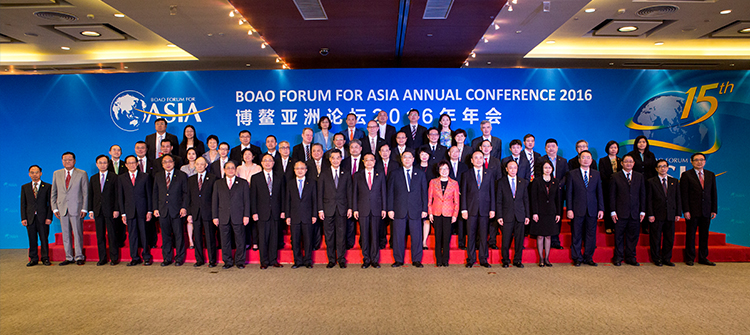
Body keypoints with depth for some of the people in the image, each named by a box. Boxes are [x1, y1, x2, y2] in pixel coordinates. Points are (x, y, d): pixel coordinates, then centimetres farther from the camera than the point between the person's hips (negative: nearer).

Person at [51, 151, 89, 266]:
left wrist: (84, 209, -7)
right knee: (66, 234, 8)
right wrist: (54, 208, 4)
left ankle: (79, 257, 7)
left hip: (76, 208, -3)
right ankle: (69, 257, 16)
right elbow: (53, 193, 13)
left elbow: (85, 193, 0)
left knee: (78, 233, -1)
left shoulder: (82, 174, 2)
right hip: (62, 209, 3)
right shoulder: (56, 174, 11)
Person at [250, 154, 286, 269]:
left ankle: (273, 260, 15)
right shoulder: (256, 178, 5)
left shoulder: (280, 177, 10)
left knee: (274, 237, 5)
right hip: (262, 213, -1)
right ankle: (264, 261, 12)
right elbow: (253, 197, 3)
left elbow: (283, 195, 9)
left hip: (275, 212, 1)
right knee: (263, 237, 2)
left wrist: (283, 211, 2)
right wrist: (254, 212, -5)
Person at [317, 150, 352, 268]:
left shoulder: (346, 174, 9)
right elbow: (320, 193, 3)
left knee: (341, 234, 2)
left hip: (342, 209, 0)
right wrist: (320, 209, -3)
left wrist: (350, 208, 0)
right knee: (329, 235, 4)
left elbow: (349, 192, 8)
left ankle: (341, 259, 12)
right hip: (328, 208, 0)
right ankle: (331, 259, 14)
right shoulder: (324, 174, 6)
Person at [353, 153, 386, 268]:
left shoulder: (380, 175, 9)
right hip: (363, 209, 0)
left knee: (375, 235, 2)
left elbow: (383, 192, 8)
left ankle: (374, 260, 11)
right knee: (364, 235, 3)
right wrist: (355, 209, 0)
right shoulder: (357, 176, 8)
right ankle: (366, 260, 13)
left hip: (376, 209, 0)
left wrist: (384, 208, 2)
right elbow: (354, 193, 6)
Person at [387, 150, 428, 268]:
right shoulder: (395, 175, 9)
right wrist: (390, 209, -2)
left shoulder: (420, 174, 11)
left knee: (416, 236, 3)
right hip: (399, 210, 0)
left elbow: (424, 192, 8)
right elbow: (390, 193, 6)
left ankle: (416, 260, 14)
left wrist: (424, 209, 2)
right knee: (398, 235, 3)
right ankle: (398, 260, 14)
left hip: (415, 210, 0)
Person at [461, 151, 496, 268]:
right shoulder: (466, 174, 6)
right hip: (471, 209, -1)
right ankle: (471, 259, 14)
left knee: (484, 235, 4)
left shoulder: (490, 173, 9)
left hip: (485, 209, 1)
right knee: (471, 235, 3)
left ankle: (483, 259, 15)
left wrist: (492, 209, 1)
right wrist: (464, 209, -3)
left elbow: (492, 192, 7)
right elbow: (463, 193, 4)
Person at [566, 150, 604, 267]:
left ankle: (588, 257, 19)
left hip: (592, 210, 2)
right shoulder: (572, 174, 3)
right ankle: (577, 258, 14)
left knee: (591, 234, 6)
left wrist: (601, 209, 3)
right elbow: (569, 193, 0)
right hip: (577, 210, -2)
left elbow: (599, 193, 10)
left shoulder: (596, 174, 10)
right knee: (576, 235, 3)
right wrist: (569, 209, -7)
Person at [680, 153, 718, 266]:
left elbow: (714, 193, 11)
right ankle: (690, 258, 12)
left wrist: (714, 210, 4)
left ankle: (703, 258, 19)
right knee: (690, 235, 3)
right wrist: (686, 210, -12)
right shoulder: (686, 175, -2)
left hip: (706, 211, 4)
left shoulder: (711, 175, 11)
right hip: (692, 211, -4)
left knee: (704, 235, 9)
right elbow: (684, 194, -6)